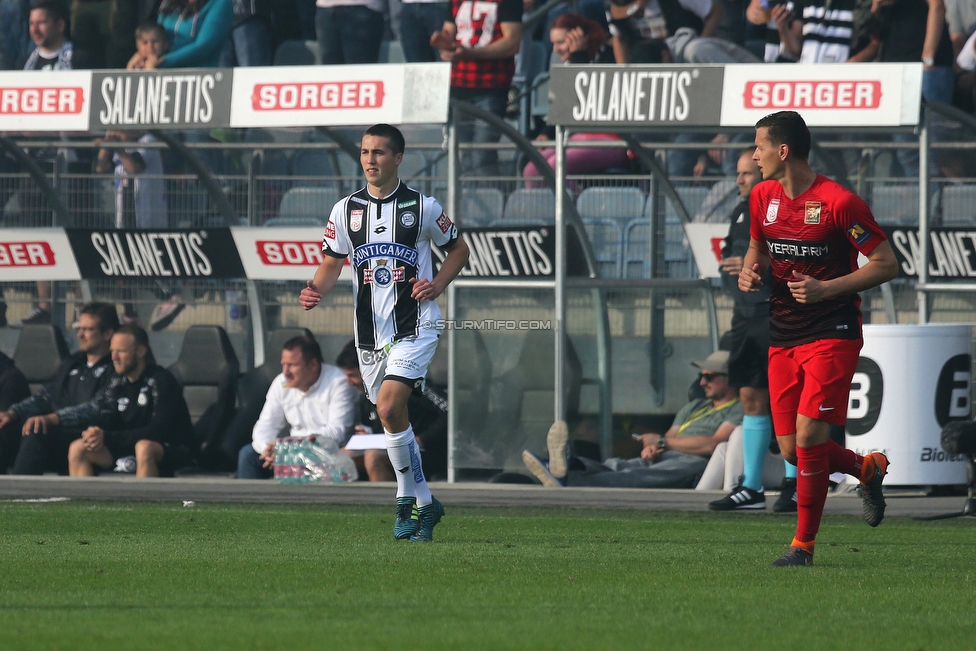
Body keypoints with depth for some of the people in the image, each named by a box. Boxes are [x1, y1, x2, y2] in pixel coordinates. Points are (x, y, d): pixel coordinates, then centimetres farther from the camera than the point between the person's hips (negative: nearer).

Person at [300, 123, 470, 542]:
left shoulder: (422, 207, -2)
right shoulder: (346, 210, 6)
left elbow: (458, 250, 10)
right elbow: (332, 264, 9)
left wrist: (437, 285, -8)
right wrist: (315, 291, -12)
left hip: (415, 327, -5)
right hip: (370, 331, 5)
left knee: (389, 407, -21)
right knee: (391, 416, 8)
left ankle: (409, 499, -8)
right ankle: (424, 504, 22)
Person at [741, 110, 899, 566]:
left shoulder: (839, 202, -14)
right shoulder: (763, 198, 7)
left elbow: (886, 264, -10)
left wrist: (826, 289, -18)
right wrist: (750, 271, 2)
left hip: (832, 335, -7)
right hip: (783, 338, 7)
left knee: (809, 437, -15)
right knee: (791, 450, 3)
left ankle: (804, 544, -3)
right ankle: (867, 469, 32)